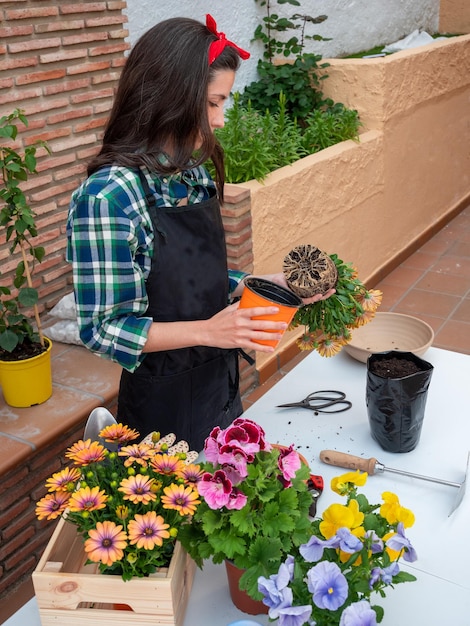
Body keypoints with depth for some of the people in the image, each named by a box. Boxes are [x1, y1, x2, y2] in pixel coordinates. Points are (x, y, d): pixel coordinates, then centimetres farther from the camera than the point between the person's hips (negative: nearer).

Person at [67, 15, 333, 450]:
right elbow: (101, 329, -20)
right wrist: (207, 331, -26)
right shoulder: (108, 197, -23)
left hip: (221, 385, 8)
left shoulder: (194, 175, 0)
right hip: (164, 402, -7)